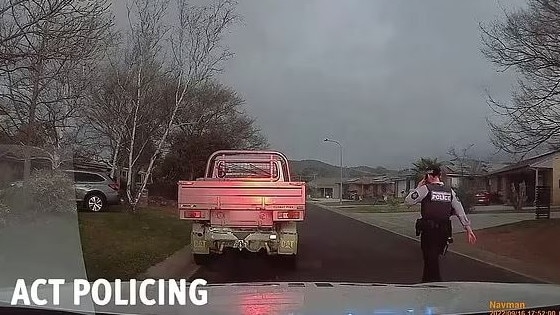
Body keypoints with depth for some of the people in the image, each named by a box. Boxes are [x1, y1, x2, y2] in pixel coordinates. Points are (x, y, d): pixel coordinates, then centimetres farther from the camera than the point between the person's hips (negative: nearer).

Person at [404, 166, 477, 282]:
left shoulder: (425, 189, -7)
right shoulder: (450, 191, 9)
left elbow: (408, 201, -3)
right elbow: (460, 211, 7)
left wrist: (418, 188, 6)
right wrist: (468, 229, 9)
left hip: (429, 230, -5)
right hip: (444, 231, 6)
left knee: (431, 259, 1)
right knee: (432, 258, 18)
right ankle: (426, 282, 29)